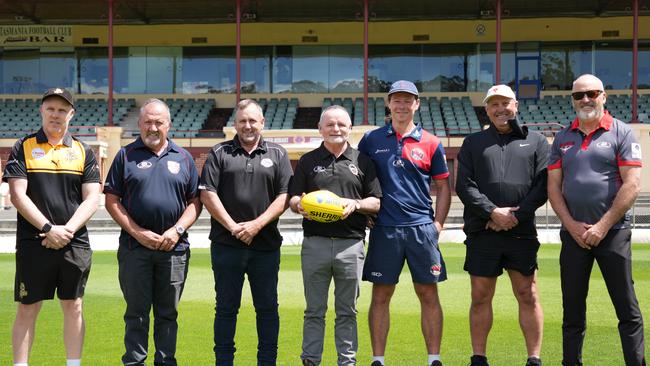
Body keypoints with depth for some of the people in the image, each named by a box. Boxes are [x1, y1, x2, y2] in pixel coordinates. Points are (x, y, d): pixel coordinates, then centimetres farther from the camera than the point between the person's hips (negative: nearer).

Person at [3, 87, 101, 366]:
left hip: (75, 245, 2)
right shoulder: (23, 148, 4)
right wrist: (49, 229, -15)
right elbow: (17, 195, -6)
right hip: (32, 245, -2)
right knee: (27, 309, 2)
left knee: (73, 307, 8)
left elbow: (92, 199, 3)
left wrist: (66, 231, -12)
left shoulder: (83, 152, 9)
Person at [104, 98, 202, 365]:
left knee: (168, 313, 8)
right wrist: (138, 233, -9)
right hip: (135, 247, -2)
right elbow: (112, 201, 1)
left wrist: (177, 230, -7)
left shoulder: (183, 158, 11)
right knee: (136, 312, 3)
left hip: (174, 248, 2)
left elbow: (195, 202, 9)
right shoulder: (126, 156, 5)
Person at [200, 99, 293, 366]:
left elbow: (284, 196, 1)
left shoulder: (278, 154, 9)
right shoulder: (219, 153, 7)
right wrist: (233, 227, -9)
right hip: (226, 244, 0)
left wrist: (257, 224, -10)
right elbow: (207, 194, -1)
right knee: (226, 307, 6)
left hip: (266, 245, 1)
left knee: (267, 307, 6)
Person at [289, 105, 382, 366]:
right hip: (315, 243, 0)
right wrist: (300, 205, -13)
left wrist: (356, 204, -11)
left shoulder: (363, 161, 10)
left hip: (351, 244, 0)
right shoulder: (307, 161, 12)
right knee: (314, 310, 4)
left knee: (347, 311, 6)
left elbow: (377, 202, 8)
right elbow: (292, 200, 10)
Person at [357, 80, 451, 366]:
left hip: (422, 227, 0)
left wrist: (438, 223, 1)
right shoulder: (371, 140, 6)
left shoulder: (430, 143, 6)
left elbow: (443, 186, 10)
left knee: (428, 294, 3)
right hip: (384, 228, 0)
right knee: (381, 296, 3)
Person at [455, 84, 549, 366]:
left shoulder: (536, 142, 12)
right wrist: (493, 212, -10)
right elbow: (464, 186, 2)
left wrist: (517, 215, -10)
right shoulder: (473, 142, 14)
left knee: (528, 295, 2)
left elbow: (543, 185, 2)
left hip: (522, 232, 0)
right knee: (480, 297, 4)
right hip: (482, 233, 1)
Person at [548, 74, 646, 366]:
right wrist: (572, 226, -4)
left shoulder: (621, 133, 0)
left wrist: (602, 227, -11)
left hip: (613, 232, -4)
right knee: (572, 311, 8)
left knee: (627, 310, -2)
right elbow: (553, 187, 9)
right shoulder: (562, 139, 12)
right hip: (573, 234, 4)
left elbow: (631, 185, -7)